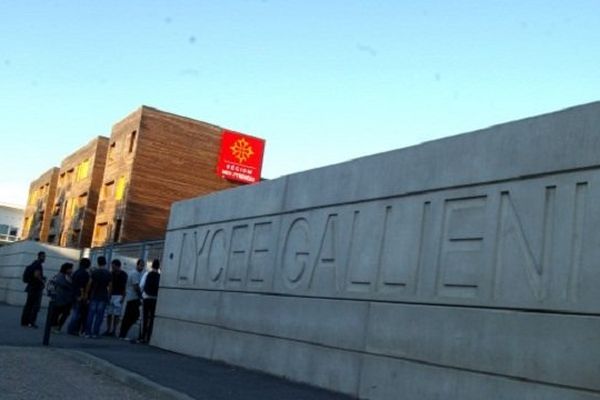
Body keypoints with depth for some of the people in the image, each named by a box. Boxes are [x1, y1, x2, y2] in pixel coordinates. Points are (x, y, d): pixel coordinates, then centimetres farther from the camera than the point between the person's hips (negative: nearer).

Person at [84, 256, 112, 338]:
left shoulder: (94, 272, -3)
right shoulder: (108, 274, -1)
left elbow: (89, 284, -4)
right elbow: (109, 286, 0)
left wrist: (86, 293, 6)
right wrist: (109, 295, 9)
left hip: (94, 296, 0)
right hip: (103, 297, 0)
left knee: (91, 314, 4)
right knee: (99, 315, 3)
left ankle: (88, 332, 3)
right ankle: (95, 333, 0)